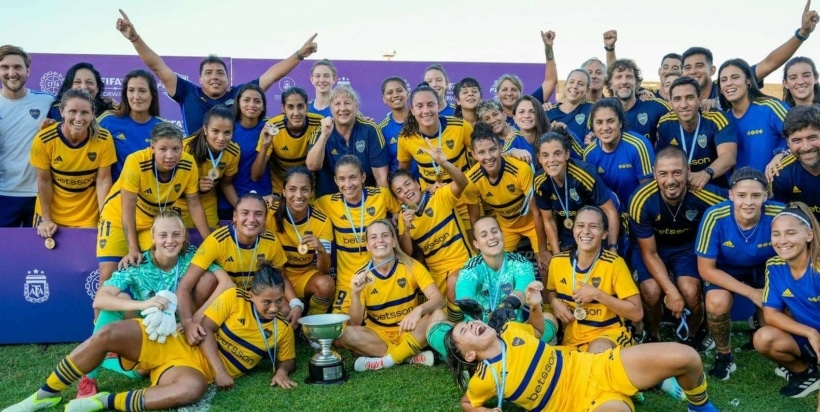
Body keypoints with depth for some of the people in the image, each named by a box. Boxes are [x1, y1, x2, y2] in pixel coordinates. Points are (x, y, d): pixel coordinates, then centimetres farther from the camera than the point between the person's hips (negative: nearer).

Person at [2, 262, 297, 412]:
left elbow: (288, 361, 15)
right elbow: (204, 329, -6)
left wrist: (282, 372, -9)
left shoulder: (282, 329, 4)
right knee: (108, 334, -20)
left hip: (197, 370, -1)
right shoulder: (234, 298, -1)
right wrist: (219, 369, -16)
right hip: (169, 344, 1)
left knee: (193, 388, -40)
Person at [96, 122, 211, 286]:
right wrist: (133, 249, -34)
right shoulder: (136, 162, -33)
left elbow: (194, 205, -10)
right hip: (118, 217, -3)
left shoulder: (188, 165, -22)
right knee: (108, 274, -12)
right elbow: (128, 210, -28)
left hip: (154, 221, 3)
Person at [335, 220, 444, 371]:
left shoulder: (411, 266, -8)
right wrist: (355, 293, -28)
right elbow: (355, 323, -11)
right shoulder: (361, 276, -7)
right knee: (343, 334, -27)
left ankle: (387, 360, -23)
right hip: (378, 335, 1)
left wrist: (418, 310, -39)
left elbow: (438, 299, -18)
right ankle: (410, 355, -23)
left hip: (410, 333, 0)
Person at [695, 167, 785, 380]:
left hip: (767, 268, 1)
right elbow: (706, 269, -21)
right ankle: (724, 356, 1)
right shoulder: (715, 217, -31)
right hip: (725, 269, -1)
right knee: (717, 303, -29)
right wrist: (751, 293, -25)